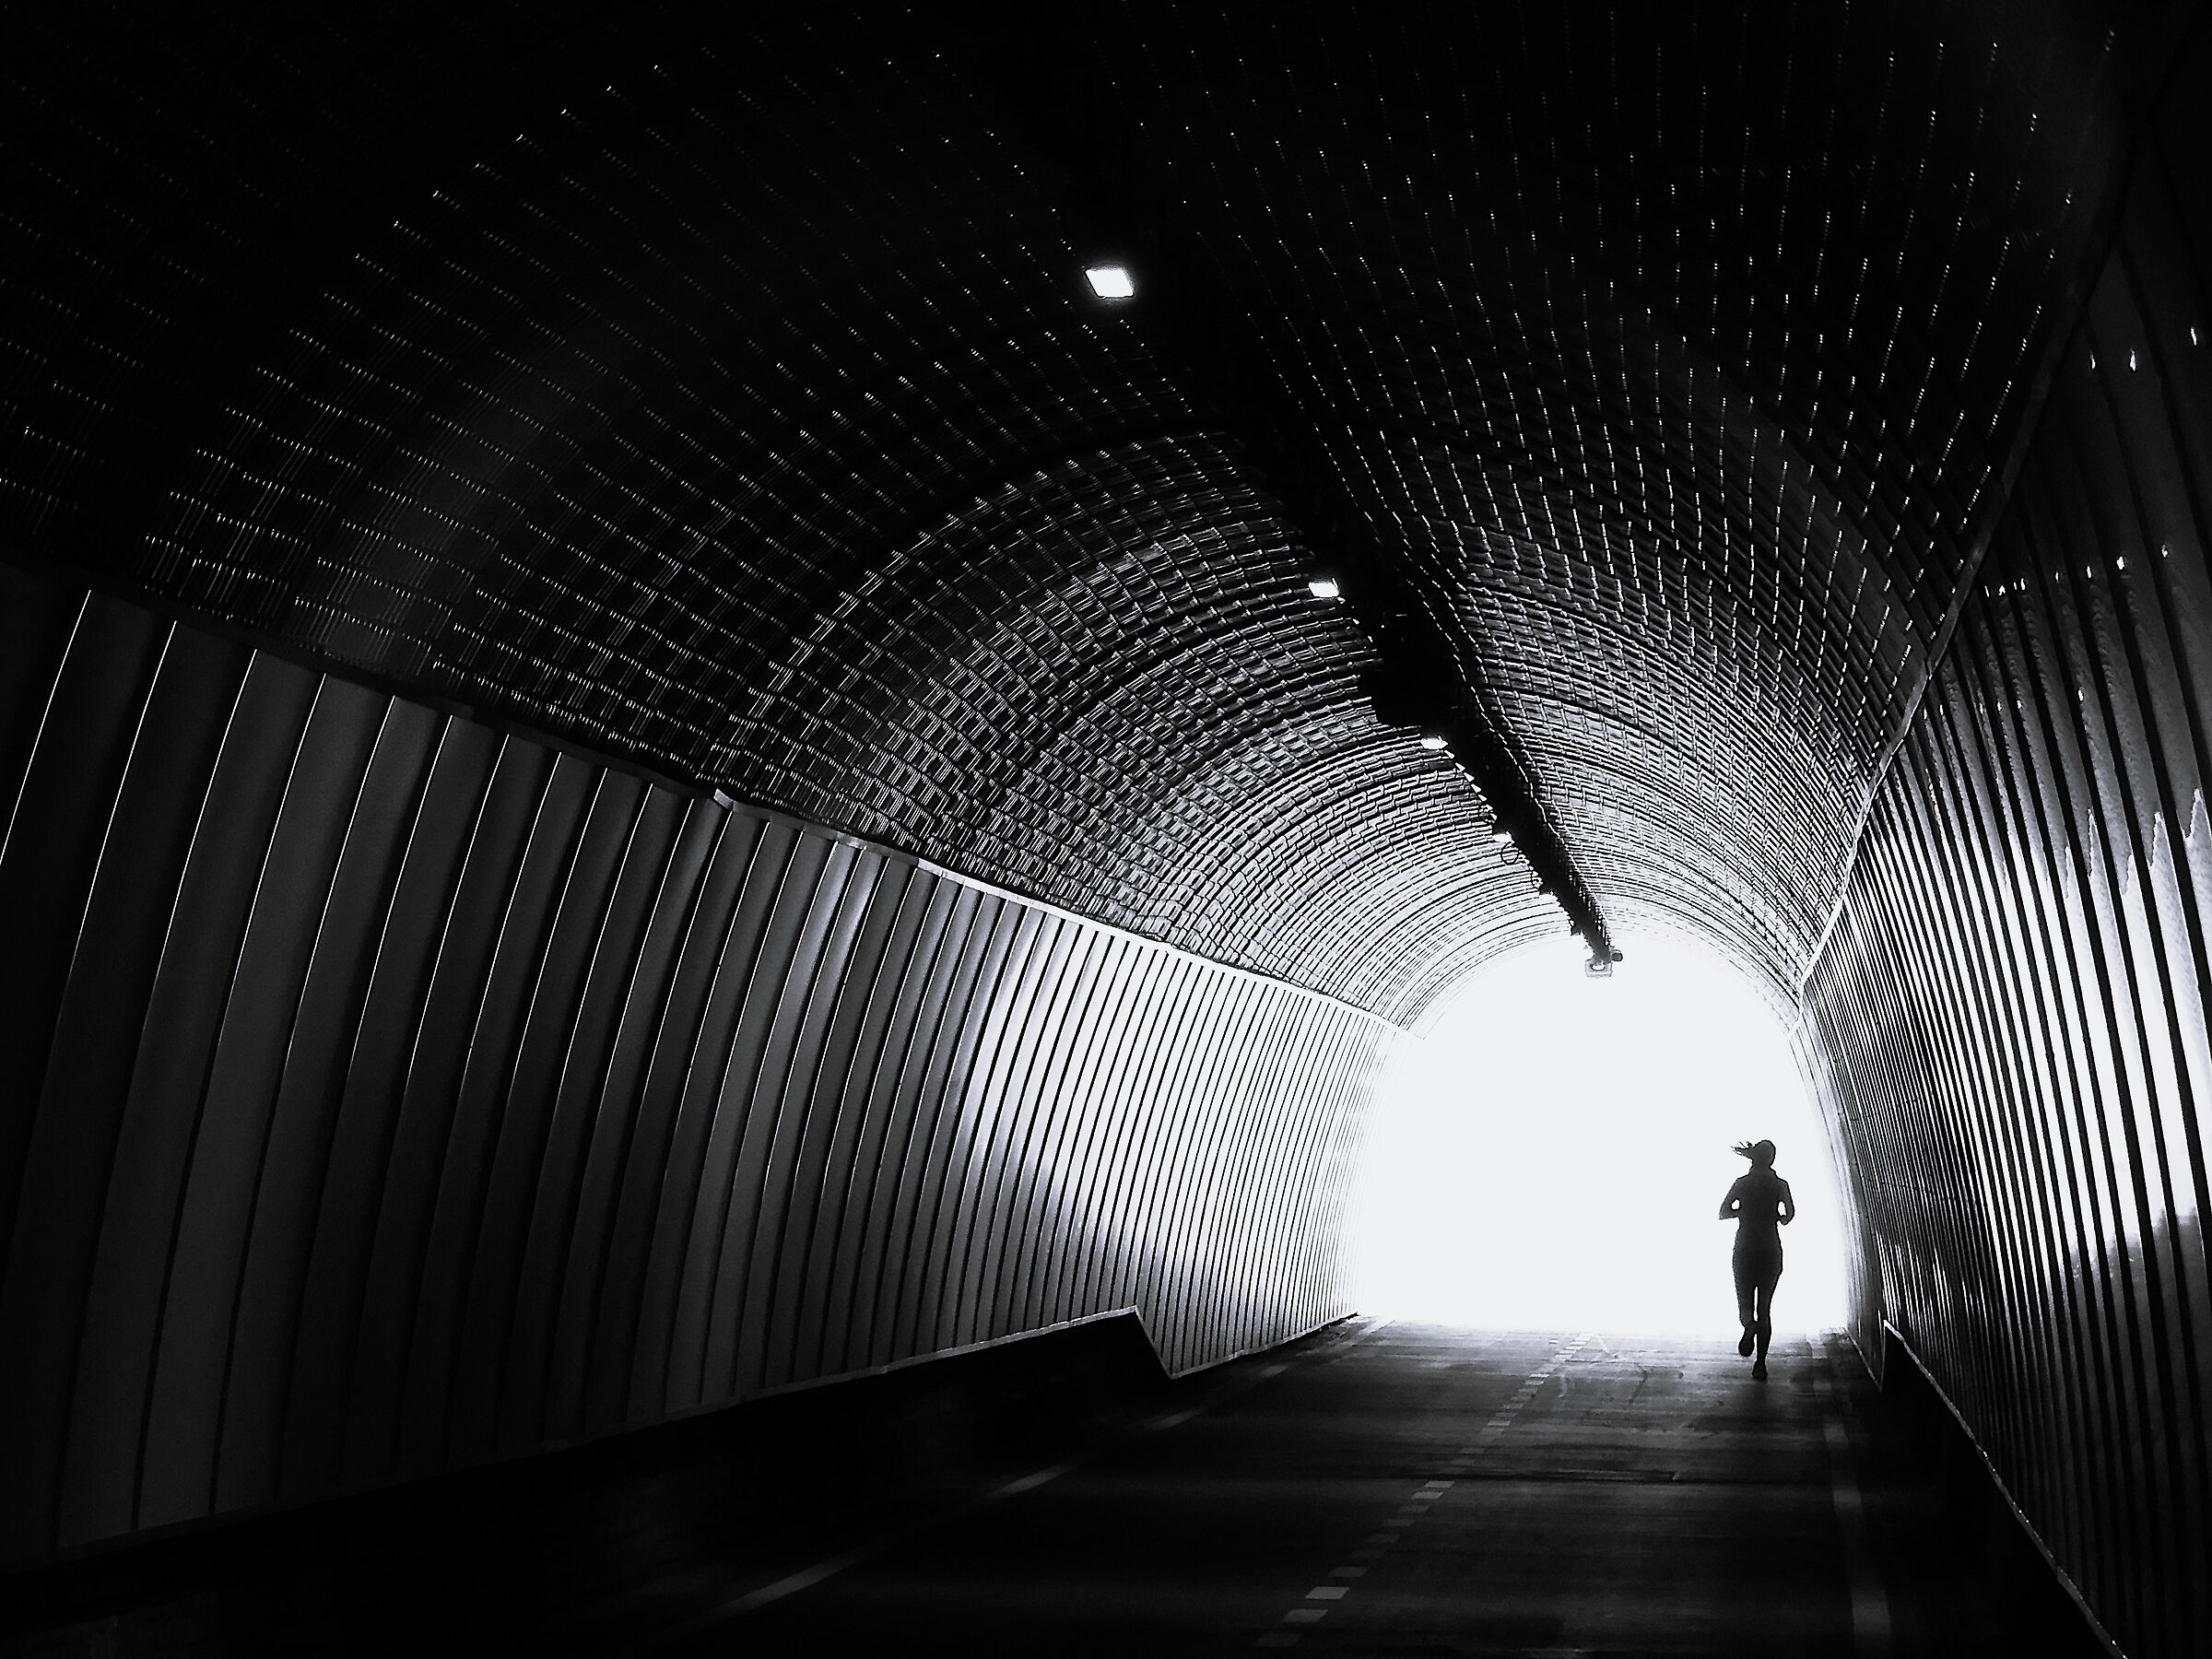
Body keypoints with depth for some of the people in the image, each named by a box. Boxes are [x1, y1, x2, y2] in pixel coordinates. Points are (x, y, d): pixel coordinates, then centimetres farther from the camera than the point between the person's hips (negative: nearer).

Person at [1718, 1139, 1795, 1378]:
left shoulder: (1742, 1183, -2)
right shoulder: (1780, 1185, -1)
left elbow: (1723, 1213, -4)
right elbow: (1790, 1213, -14)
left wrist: (1744, 1210, 10)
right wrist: (1778, 1218, 7)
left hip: (1744, 1250, -1)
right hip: (1771, 1251, 1)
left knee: (1745, 1300, 9)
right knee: (1765, 1307, 10)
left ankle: (1749, 1325, -27)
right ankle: (1760, 1363, 5)